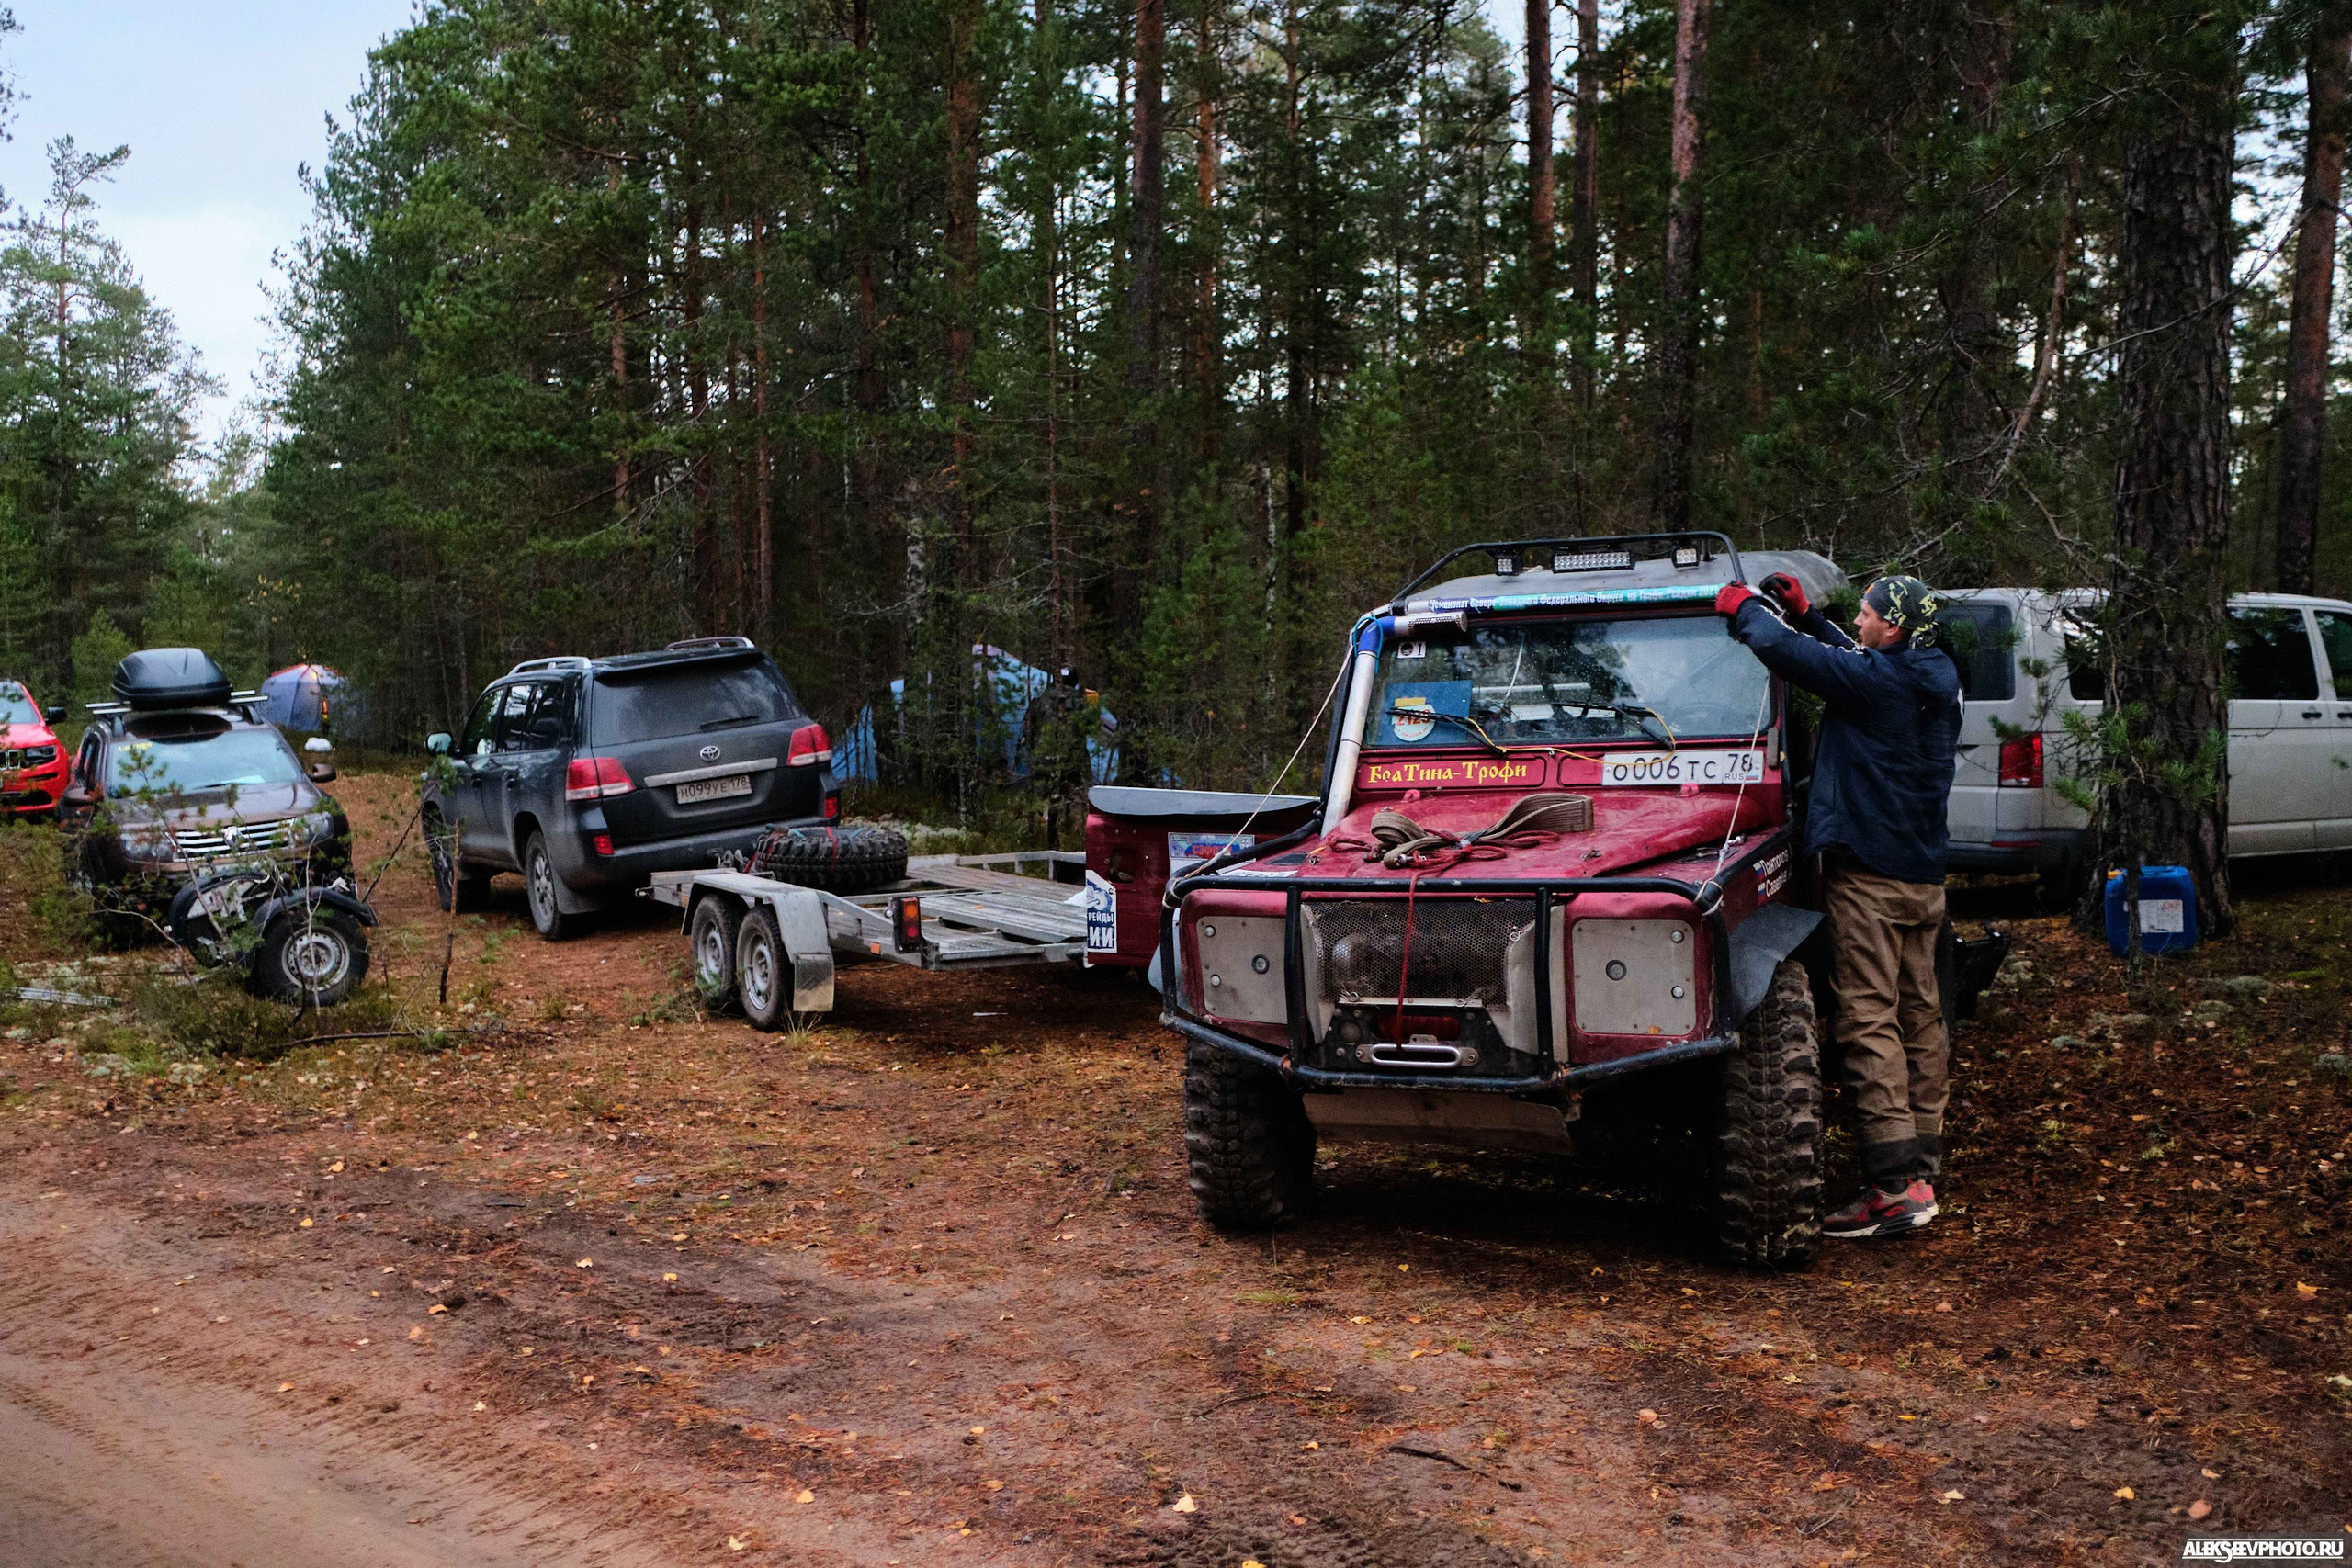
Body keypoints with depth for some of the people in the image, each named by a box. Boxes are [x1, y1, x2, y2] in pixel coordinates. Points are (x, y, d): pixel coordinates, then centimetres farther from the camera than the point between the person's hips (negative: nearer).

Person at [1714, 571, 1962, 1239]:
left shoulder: (1877, 680, -16)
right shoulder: (1934, 679, 10)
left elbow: (1790, 654, -16)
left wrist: (1744, 606, 1)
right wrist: (1803, 613, 22)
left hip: (1869, 875, -9)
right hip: (1922, 875, 9)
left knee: (1868, 1021, -9)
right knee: (1919, 1019, 12)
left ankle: (1893, 1186, -11)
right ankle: (1921, 1170, 19)